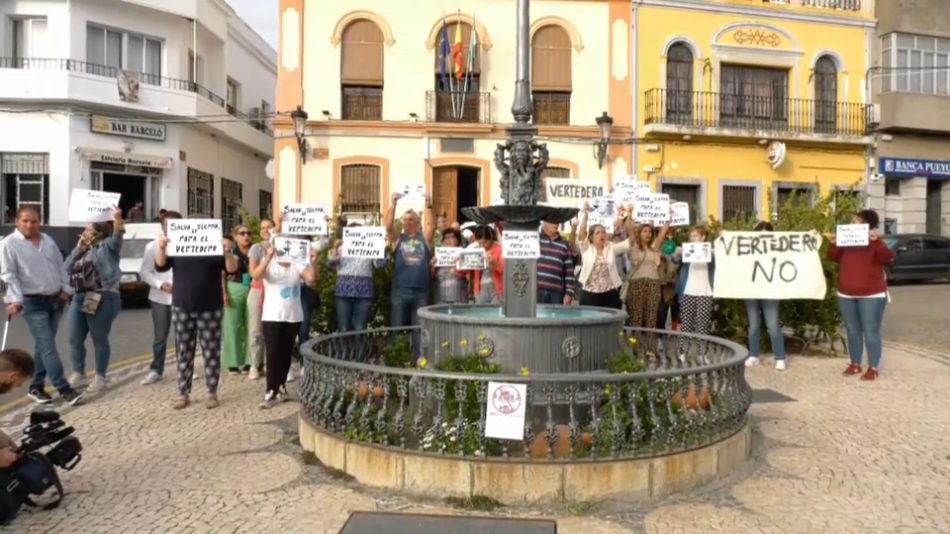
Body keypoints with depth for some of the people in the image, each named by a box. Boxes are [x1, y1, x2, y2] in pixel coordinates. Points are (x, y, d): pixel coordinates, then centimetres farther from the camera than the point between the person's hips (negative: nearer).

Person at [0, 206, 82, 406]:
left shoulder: (48, 241, 11)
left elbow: (60, 266, 16)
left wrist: (66, 289, 9)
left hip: (55, 299, 6)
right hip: (33, 302, -6)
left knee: (43, 345, 11)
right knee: (48, 346, -9)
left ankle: (36, 387, 21)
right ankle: (64, 389, -7)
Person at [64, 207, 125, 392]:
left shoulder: (107, 247, -1)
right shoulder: (83, 251, 22)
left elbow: (118, 238, -22)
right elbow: (66, 269, 13)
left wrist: (117, 219, -41)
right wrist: (78, 249, 5)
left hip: (102, 299, -8)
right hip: (79, 298, 8)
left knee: (99, 340, 2)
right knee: (75, 340, 12)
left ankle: (100, 377, 13)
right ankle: (78, 374, 29)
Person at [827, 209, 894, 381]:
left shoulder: (875, 243, -4)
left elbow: (888, 258, -19)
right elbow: (834, 258, 8)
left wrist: (876, 241, -30)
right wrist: (833, 244, -8)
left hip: (871, 295, -5)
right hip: (846, 295, 5)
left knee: (871, 332, -2)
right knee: (852, 331, 11)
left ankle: (873, 368, 4)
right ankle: (855, 364, 20)